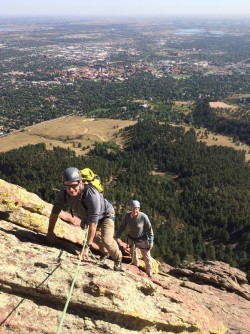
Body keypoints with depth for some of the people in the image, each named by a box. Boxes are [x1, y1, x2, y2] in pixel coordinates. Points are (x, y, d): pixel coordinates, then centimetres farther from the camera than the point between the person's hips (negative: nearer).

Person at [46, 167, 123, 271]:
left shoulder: (91, 194, -46)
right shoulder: (63, 193, -31)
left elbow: (93, 222, -45)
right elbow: (55, 211, -16)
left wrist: (87, 246, -45)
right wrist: (50, 232, -11)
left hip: (105, 214, -6)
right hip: (88, 217, 6)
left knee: (106, 240, -23)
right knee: (95, 237, 26)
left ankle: (118, 260, 8)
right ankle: (105, 252, 58)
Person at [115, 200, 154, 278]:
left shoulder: (143, 217, -28)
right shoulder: (127, 216, -19)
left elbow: (149, 229, -16)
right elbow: (122, 227, -4)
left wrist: (151, 241, -12)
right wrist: (116, 237, -3)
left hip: (142, 239, -3)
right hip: (131, 239, 3)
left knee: (147, 258, 9)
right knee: (133, 256, 20)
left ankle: (150, 275, 29)